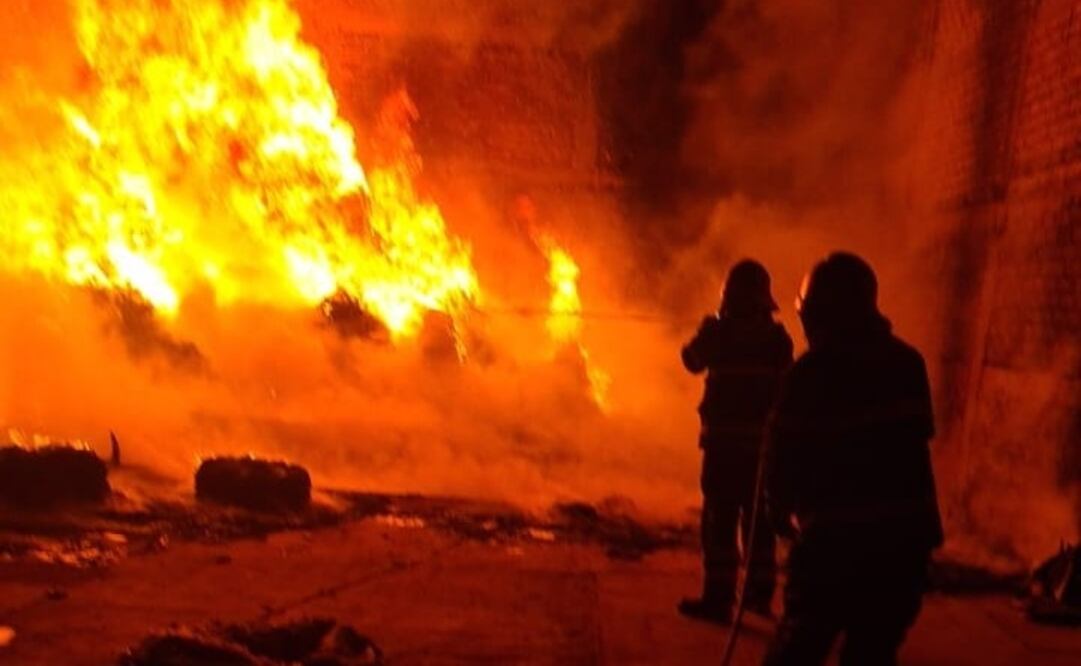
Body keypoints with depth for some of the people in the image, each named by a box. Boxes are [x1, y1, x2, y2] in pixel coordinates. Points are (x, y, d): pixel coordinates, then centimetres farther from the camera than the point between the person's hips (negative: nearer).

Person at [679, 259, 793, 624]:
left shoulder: (718, 331, -6)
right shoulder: (778, 337, 2)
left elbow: (692, 359, 12)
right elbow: (783, 388, 9)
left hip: (724, 438, -4)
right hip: (763, 440, 4)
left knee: (720, 518, 0)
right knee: (758, 516, 14)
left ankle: (718, 598, 1)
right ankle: (760, 592, 24)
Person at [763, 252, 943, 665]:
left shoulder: (811, 371, -11)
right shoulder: (908, 363, 6)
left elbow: (783, 454, -7)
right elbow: (918, 434, 15)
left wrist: (782, 513, 10)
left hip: (835, 535, -5)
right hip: (905, 531, 5)